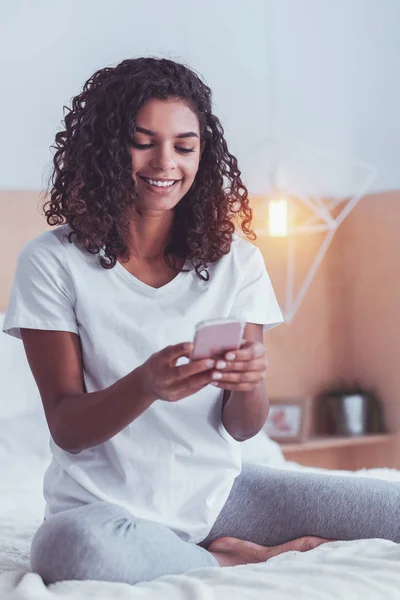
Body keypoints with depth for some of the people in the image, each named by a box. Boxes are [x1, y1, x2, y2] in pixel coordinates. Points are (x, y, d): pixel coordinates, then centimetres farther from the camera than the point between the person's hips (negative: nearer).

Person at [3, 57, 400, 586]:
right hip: (106, 506, -2)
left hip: (217, 489, 2)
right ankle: (233, 563, -10)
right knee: (74, 547, -39)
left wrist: (249, 382, -24)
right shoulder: (51, 263, -7)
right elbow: (66, 428, -9)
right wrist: (145, 386, -30)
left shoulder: (234, 259, 3)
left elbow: (243, 428, 0)